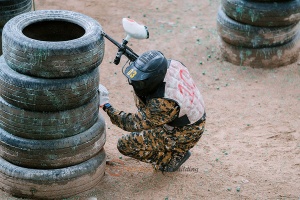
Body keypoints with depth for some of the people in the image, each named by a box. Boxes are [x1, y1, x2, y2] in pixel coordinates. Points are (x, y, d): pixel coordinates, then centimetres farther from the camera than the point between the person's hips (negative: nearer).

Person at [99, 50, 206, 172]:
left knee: (125, 145, -8)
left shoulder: (164, 103, -39)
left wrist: (106, 106, -26)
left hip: (184, 134, -8)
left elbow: (135, 124, -27)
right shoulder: (173, 65, -19)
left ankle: (173, 157, 3)